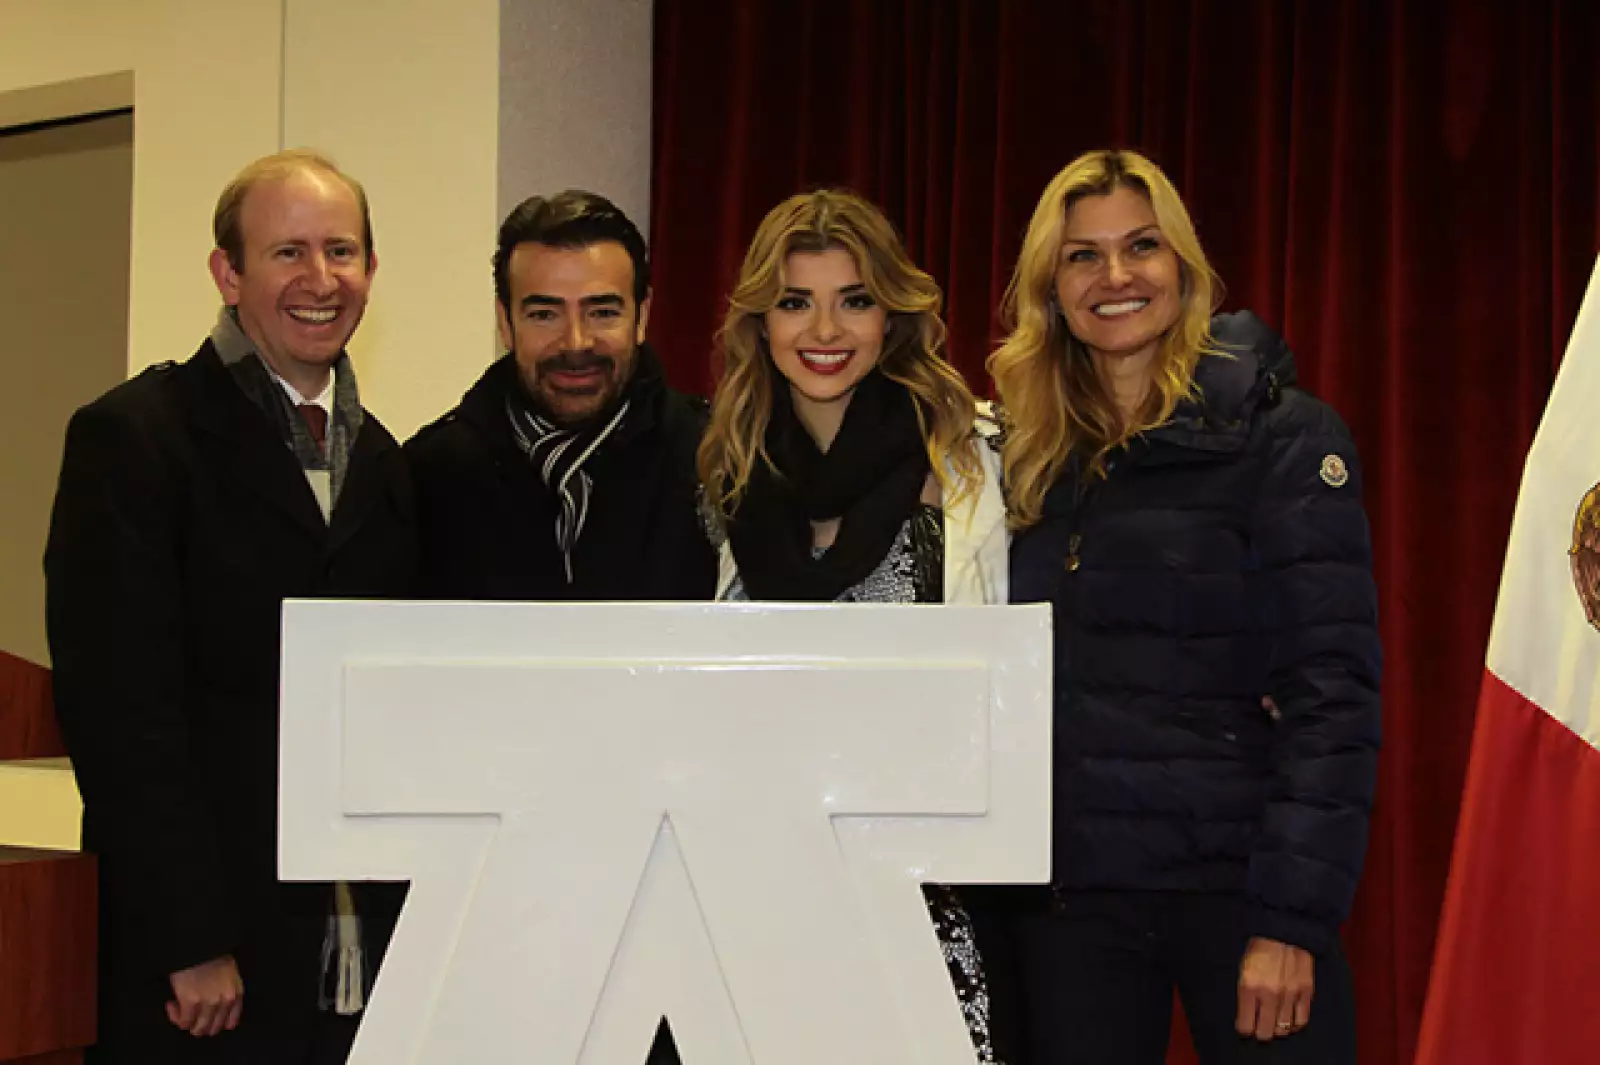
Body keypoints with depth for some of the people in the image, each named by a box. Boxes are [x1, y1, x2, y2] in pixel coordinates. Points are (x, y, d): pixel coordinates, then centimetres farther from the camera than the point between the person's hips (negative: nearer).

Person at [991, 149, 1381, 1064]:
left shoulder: (1281, 435, -5)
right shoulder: (1038, 458, 10)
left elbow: (1331, 691, -11)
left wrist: (1294, 916, -17)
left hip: (1234, 883, -4)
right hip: (1070, 892, 4)